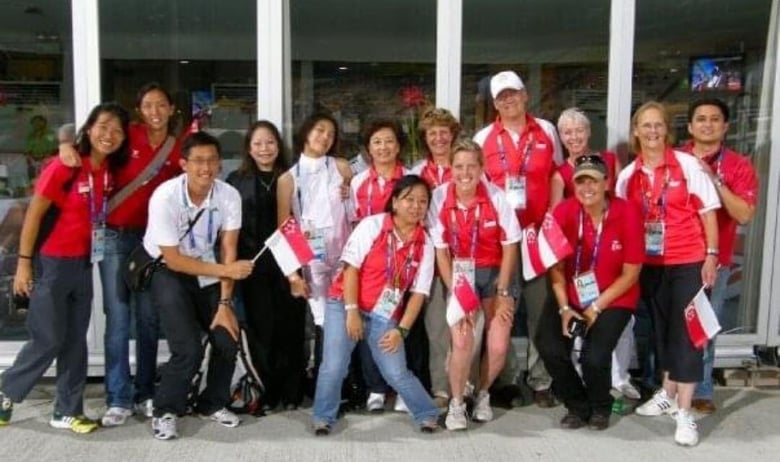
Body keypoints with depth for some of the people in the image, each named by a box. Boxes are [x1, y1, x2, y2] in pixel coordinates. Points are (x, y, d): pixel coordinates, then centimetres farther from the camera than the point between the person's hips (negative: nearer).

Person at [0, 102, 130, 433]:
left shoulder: (110, 170, 2)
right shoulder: (63, 167, -16)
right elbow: (34, 214, -13)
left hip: (84, 263, 6)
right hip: (52, 262, -6)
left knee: (75, 340, 10)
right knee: (48, 340, 0)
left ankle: (67, 412, 20)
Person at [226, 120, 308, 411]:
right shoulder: (236, 180, 6)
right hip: (254, 264, 0)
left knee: (290, 327, 2)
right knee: (261, 328, 2)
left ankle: (291, 392, 13)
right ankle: (266, 392, 14)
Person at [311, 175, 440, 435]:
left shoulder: (425, 244, -1)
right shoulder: (372, 225, -9)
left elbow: (418, 292, 0)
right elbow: (350, 267, -10)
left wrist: (401, 330, -6)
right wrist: (352, 311, -15)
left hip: (385, 315, 2)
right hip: (345, 305, -2)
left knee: (397, 373, -4)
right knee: (334, 367, -10)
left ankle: (427, 414, 18)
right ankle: (323, 417, 13)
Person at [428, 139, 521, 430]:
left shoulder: (496, 196, -15)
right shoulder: (440, 198, -14)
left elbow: (509, 246, -5)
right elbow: (441, 252, -8)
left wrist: (502, 293, -7)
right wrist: (455, 295, -12)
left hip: (497, 272, 1)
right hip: (460, 275, 0)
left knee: (498, 347, -8)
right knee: (462, 343, -17)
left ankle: (483, 395, 23)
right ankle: (456, 404, 8)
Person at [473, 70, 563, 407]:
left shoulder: (546, 132, 8)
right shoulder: (483, 138, 6)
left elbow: (558, 177, 13)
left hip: (539, 232, 0)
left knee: (540, 308, 2)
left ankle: (540, 381, 11)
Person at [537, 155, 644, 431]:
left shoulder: (627, 213, -15)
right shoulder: (563, 212, -10)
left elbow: (631, 273, -10)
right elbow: (557, 266, -3)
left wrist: (596, 307, -14)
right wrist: (564, 307, -14)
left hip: (614, 300, -2)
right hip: (571, 297, 2)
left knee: (594, 357, -23)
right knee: (549, 348, -20)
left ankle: (601, 407, 14)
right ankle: (578, 406, 11)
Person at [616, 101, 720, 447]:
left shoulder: (688, 164, -6)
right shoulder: (628, 175, 4)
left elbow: (707, 211, -4)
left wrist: (711, 255, -9)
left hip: (688, 262, -4)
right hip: (649, 264, 4)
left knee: (685, 331, -4)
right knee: (662, 329, 15)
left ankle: (684, 412, 0)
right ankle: (668, 394, 31)